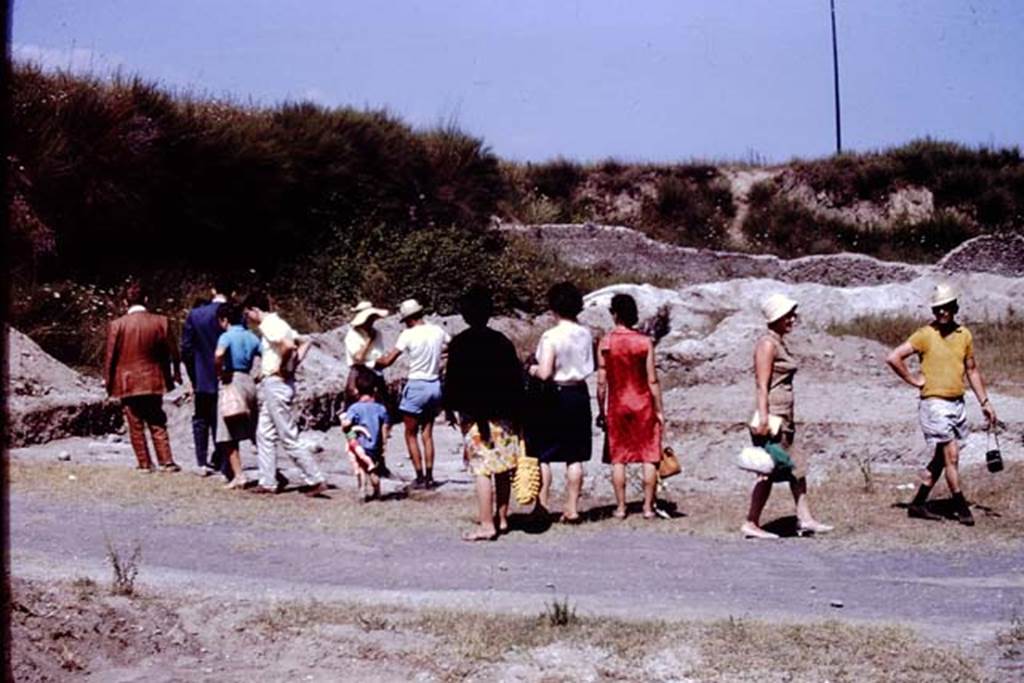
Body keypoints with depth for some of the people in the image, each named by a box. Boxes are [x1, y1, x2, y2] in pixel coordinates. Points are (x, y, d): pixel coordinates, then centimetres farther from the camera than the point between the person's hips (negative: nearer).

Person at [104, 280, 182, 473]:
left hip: (127, 383, -2)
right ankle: (166, 461, 5)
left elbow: (110, 357, -6)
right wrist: (175, 374, 17)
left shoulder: (117, 325, -11)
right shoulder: (161, 322, -5)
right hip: (153, 381, 2)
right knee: (157, 424, 11)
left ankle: (145, 464, 10)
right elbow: (171, 352, 2)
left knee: (136, 426, 7)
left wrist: (108, 382, 5)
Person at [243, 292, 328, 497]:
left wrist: (282, 368, -17)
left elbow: (288, 346, -31)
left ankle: (316, 480, -4)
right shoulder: (275, 324, 14)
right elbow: (304, 342, 20)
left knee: (289, 438, -6)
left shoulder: (269, 326, -15)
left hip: (276, 383, -10)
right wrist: (294, 365, 11)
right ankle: (268, 482, 15)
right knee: (265, 435, 13)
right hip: (270, 386, 10)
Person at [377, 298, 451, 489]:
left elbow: (388, 360, -13)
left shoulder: (408, 335, -13)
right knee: (427, 433, 14)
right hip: (435, 385, 5)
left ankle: (420, 477, 4)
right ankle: (429, 476, 10)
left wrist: (375, 362, 6)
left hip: (416, 386, -5)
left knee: (411, 434, 8)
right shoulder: (437, 331, 2)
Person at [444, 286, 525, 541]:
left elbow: (452, 380, -8)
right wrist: (516, 412, 13)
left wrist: (450, 410, 3)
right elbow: (516, 378, 8)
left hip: (474, 414, -5)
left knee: (481, 469, -6)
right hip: (504, 414, 5)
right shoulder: (502, 341, 6)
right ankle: (502, 518, 21)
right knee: (503, 468, 13)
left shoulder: (460, 343, -7)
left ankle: (486, 525, -8)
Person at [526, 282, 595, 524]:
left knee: (542, 455, 6)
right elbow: (591, 367, 10)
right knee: (574, 457, 8)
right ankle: (572, 509, 11)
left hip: (555, 396, -5)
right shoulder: (586, 334, 1)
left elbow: (545, 373, -21)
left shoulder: (551, 336, -16)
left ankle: (542, 506, 5)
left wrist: (532, 369, -1)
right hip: (579, 394, 5)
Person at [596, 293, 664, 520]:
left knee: (618, 458, 8)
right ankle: (648, 507, 6)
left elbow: (601, 381, -3)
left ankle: (620, 507, 9)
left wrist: (601, 410, 7)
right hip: (643, 404, -1)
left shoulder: (605, 343, -4)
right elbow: (652, 380, -7)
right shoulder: (645, 342, -7)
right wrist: (659, 410, 1)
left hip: (616, 406, 1)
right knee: (649, 457, 6)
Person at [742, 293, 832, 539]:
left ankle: (805, 519, 13)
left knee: (796, 467, 9)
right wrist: (763, 418, -24)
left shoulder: (780, 343, 17)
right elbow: (762, 385, -18)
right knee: (768, 471, -5)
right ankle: (751, 524, 2)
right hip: (771, 416, -10)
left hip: (784, 417, 10)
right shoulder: (767, 344, -12)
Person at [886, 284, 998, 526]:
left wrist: (985, 401, 15)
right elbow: (893, 358, -11)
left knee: (941, 458, 10)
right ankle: (962, 508, -2)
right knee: (951, 456, -9)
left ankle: (918, 504, 19)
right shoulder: (925, 335, -7)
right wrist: (914, 380, -8)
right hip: (934, 403, -6)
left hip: (958, 403, 6)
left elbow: (972, 370, 18)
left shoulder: (964, 335, 9)